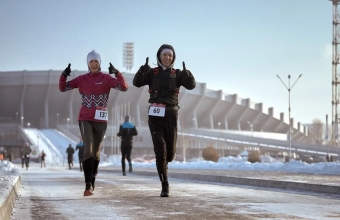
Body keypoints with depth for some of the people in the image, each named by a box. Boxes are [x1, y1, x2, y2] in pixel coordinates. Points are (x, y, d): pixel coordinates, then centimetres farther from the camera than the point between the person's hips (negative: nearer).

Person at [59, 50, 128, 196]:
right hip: (85, 119, -1)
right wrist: (64, 75, -17)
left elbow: (124, 87, -14)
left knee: (96, 152, 13)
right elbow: (63, 88, 2)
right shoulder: (82, 79, 3)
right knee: (88, 150, -15)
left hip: (100, 120, 1)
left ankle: (92, 182, 29)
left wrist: (117, 73, -30)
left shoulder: (106, 78, -2)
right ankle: (88, 185, -20)